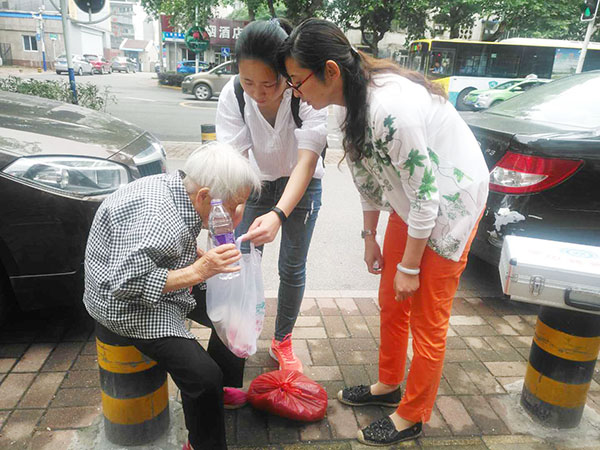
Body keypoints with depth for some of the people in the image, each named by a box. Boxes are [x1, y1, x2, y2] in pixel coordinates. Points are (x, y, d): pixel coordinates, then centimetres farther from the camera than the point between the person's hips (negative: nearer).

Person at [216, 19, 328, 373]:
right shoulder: (232, 96, -25)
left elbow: (306, 161, -39)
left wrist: (278, 215, -54)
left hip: (301, 184, -1)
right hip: (257, 182, 2)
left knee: (292, 268, 3)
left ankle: (282, 342, 25)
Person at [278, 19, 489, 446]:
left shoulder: (391, 108, -34)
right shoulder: (348, 101, -6)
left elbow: (425, 194, -27)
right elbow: (367, 174, 6)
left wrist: (409, 266, -16)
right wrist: (370, 236, 12)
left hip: (451, 199, -8)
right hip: (412, 199, 8)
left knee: (427, 319, 4)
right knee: (391, 302, 17)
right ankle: (389, 386, 39)